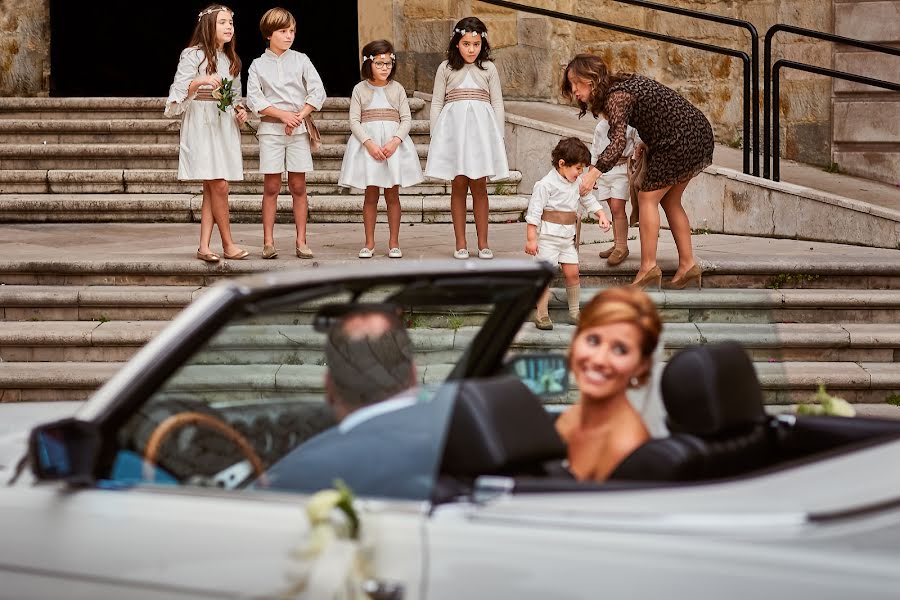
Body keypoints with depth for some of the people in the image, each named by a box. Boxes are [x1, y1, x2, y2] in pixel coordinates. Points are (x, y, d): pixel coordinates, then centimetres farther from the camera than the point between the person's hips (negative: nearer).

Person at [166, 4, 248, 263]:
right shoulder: (193, 55, -4)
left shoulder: (231, 60, 16)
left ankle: (204, 246, 2)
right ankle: (228, 244, -2)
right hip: (201, 124, -7)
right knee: (219, 185, -11)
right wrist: (201, 81, -26)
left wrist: (240, 111, 5)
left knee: (211, 188, 2)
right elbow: (179, 91, -9)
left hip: (226, 126, 7)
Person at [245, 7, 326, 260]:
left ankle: (301, 241, 5)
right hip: (270, 129, -1)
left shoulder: (301, 60, 6)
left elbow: (318, 92, 1)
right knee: (271, 187, -1)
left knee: (298, 186, 2)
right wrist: (283, 114, -14)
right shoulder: (258, 65, 4)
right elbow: (254, 99, -4)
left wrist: (298, 116, -10)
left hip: (299, 128, 1)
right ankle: (268, 241, 0)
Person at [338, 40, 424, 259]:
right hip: (367, 143, -1)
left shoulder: (397, 89, 6)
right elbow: (354, 120, -2)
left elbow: (406, 119, 3)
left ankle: (394, 242, 9)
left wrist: (395, 141, -14)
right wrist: (369, 143, -15)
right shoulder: (360, 89, 3)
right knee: (370, 195, 2)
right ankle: (369, 242, 8)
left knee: (392, 195, 2)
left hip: (394, 144, 1)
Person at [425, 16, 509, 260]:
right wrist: (435, 136, 2)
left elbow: (497, 104, 8)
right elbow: (436, 103, 7)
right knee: (458, 185, 1)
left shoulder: (488, 69, 7)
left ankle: (482, 242, 7)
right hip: (453, 127, 0)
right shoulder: (445, 69, 5)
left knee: (479, 185, 1)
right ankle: (460, 243, 7)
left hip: (481, 128, 0)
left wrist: (499, 137, 4)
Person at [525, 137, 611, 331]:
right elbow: (534, 211, -14)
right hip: (548, 235, -7)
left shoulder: (577, 183, 8)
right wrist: (531, 239, -16)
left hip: (568, 237, 7)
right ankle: (541, 314, 0)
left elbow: (589, 200, 23)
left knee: (572, 273, 6)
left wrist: (601, 215, 8)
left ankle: (574, 312, 17)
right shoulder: (546, 184, -14)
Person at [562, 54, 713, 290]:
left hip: (680, 140, -10)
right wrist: (647, 150, 20)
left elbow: (618, 141, -31)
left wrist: (595, 171, -41)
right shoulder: (625, 82, 13)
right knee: (670, 201, 16)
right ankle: (687, 264, 18)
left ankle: (649, 266, -2)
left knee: (647, 197, -3)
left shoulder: (616, 97, -16)